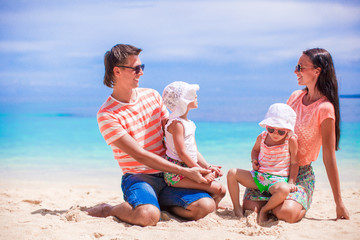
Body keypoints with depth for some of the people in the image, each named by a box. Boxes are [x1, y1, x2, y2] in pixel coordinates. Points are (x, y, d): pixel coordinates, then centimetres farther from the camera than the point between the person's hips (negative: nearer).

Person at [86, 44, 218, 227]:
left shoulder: (152, 95, 9)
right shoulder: (107, 115, -10)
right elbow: (140, 155, -16)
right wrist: (186, 172, -19)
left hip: (168, 176, 5)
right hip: (138, 176, -5)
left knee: (206, 206, -20)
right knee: (148, 216, -37)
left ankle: (160, 203, 3)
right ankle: (108, 210, -6)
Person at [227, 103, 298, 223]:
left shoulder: (291, 141, -8)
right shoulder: (262, 137, 3)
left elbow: (294, 163, -2)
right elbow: (255, 149, 25)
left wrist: (291, 182, -12)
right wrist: (254, 161, 4)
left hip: (277, 180, -4)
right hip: (258, 177, 4)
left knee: (284, 190, -41)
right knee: (232, 173, -13)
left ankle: (264, 210, -11)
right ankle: (237, 208, -4)